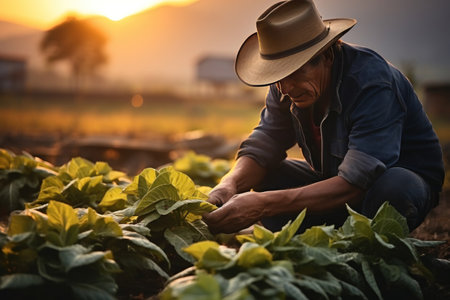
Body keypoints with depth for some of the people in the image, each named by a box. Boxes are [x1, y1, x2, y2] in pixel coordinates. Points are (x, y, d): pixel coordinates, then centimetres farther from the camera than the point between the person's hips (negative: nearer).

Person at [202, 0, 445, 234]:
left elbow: (354, 183, -38)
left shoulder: (372, 85, -32)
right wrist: (230, 185, -34)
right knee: (259, 176, -9)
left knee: (394, 186, -39)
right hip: (335, 180, 6)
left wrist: (263, 204, -45)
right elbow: (261, 148, -9)